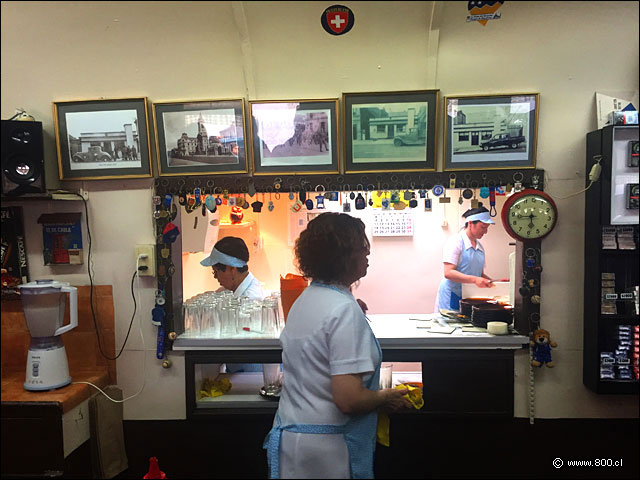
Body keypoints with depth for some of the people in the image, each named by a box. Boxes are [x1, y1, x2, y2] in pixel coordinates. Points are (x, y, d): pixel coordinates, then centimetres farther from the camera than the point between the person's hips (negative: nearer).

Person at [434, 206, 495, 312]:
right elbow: (448, 273, -18)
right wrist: (474, 279, -26)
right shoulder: (455, 242, -9)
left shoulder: (480, 246, 15)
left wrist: (494, 283, 4)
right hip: (452, 297, -7)